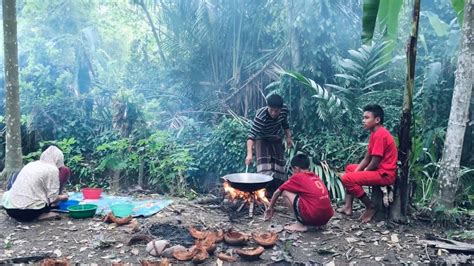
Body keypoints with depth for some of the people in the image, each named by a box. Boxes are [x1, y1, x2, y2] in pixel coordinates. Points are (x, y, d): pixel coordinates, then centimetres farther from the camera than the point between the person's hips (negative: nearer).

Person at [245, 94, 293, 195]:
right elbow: (252, 135, -44)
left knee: (279, 164, 7)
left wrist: (288, 137, -1)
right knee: (264, 163, -18)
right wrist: (249, 154, -55)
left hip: (276, 139, 5)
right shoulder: (261, 116, -37)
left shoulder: (284, 110, -20)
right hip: (262, 139, -5)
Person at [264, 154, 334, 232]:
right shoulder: (316, 177, 20)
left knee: (285, 192, 5)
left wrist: (270, 208, 31)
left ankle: (301, 224, 2)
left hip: (313, 217, -7)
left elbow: (277, 192, 14)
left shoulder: (297, 177, 3)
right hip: (327, 218, 7)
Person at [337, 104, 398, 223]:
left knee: (347, 178, -20)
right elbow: (367, 158, 14)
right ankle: (348, 207, 15)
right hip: (378, 169, 11)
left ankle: (370, 207, -5)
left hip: (384, 174, -11)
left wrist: (362, 174, -6)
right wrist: (356, 172, 3)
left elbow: (375, 162, -20)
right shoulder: (375, 133, 12)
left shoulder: (380, 134, -19)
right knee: (350, 169, 23)